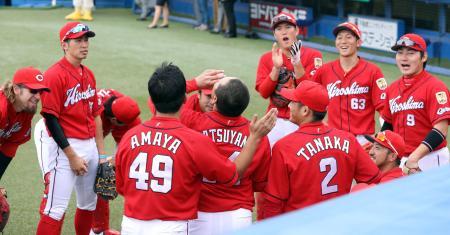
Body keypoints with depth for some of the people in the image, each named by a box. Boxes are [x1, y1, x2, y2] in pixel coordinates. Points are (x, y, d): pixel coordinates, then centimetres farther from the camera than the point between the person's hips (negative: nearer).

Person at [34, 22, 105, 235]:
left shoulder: (88, 74, 11)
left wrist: (101, 153, 12)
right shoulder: (54, 75, -13)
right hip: (64, 146, -8)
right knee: (55, 209, -9)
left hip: (90, 144, 8)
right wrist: (72, 156, -16)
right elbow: (50, 119, -16)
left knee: (89, 204, 17)